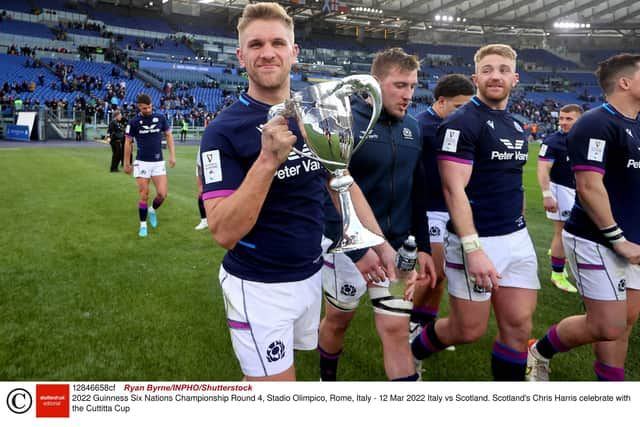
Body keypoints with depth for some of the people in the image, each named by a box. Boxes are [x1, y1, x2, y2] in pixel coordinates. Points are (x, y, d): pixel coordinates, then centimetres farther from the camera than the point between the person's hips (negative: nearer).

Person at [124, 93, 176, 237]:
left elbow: (168, 135, 9)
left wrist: (172, 155, 2)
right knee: (144, 195, -1)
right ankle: (143, 225, 14)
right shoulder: (134, 121, -4)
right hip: (142, 162, -1)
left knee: (162, 194, -6)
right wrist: (127, 163, 5)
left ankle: (152, 210, 26)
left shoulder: (160, 118, -1)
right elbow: (128, 142, 4)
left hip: (158, 162, 1)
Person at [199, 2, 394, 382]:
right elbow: (224, 233, -24)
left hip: (310, 275, 6)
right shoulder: (223, 131, -16)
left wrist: (382, 245, 7)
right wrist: (267, 160, -34)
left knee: (285, 370, 23)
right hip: (258, 286, -5)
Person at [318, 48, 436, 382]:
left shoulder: (411, 128, 4)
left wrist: (423, 247, 8)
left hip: (397, 248, 4)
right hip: (348, 246, -4)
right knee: (338, 320, 17)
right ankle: (327, 378, 46)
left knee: (396, 331, 4)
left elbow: (416, 192, 11)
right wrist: (356, 250, -25)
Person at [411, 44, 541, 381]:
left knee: (518, 327, 8)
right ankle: (411, 354, 32)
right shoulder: (461, 123, -12)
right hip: (476, 240, -7)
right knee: (468, 331, 4)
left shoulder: (516, 126, 14)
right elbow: (454, 189, -19)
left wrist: (517, 229, 19)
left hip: (518, 239, 7)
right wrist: (473, 247, -26)